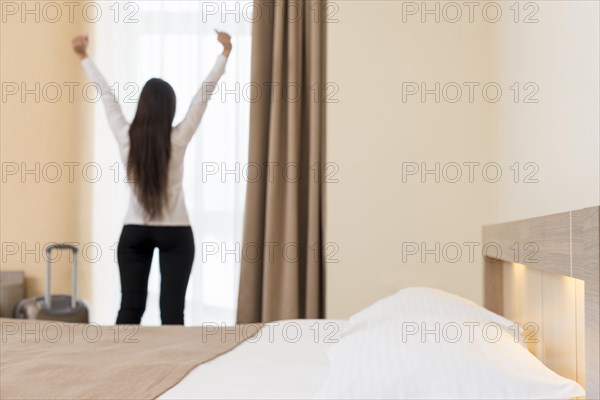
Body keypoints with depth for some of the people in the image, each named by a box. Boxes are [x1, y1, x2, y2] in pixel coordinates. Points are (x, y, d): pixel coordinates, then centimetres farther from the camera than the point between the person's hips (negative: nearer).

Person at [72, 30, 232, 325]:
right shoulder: (177, 140, -11)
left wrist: (84, 57, 18)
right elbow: (204, 94, -6)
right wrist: (225, 52, 1)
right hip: (175, 233, -2)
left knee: (130, 308, 7)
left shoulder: (126, 138, -7)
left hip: (133, 232, 2)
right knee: (172, 310, 1)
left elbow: (106, 94, 5)